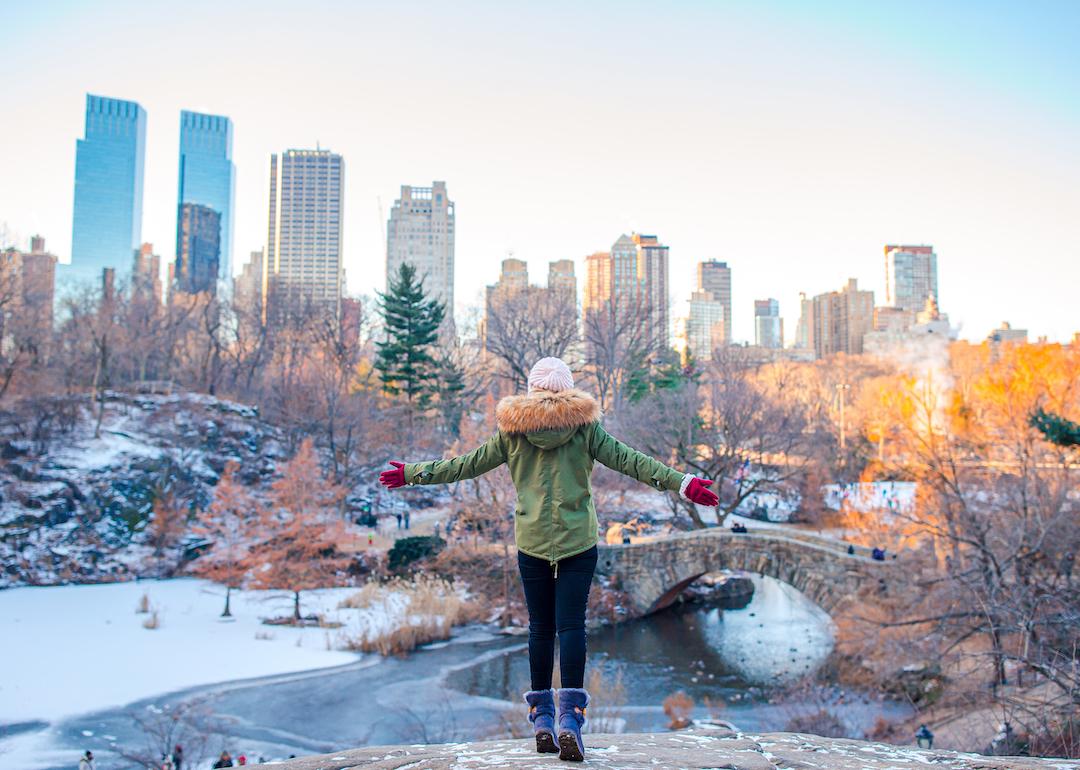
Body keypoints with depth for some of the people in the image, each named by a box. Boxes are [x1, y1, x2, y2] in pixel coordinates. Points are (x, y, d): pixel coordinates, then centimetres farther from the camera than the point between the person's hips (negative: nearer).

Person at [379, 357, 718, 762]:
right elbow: (629, 460, -4)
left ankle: (542, 716, 14)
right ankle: (570, 715, -13)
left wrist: (413, 473, 21)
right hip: (578, 544, -1)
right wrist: (683, 484, -4)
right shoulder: (583, 425, 0)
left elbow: (468, 464, 8)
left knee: (540, 628, 10)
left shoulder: (512, 428, 3)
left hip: (532, 543, 1)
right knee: (571, 625, -2)